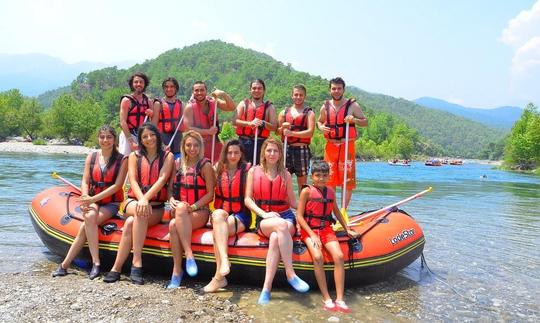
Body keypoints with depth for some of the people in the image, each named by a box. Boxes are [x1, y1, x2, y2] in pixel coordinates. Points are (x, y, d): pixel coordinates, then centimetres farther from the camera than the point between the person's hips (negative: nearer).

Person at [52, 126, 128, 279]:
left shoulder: (122, 160, -2)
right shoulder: (91, 157, 10)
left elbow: (117, 185, -11)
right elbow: (85, 182, 4)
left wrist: (93, 198, -18)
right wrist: (86, 198, -17)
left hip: (112, 203, -3)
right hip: (92, 201, 3)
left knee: (85, 227, -25)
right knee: (90, 216, -29)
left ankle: (64, 265, -18)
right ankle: (96, 263, -27)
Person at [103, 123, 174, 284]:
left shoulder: (167, 156, 7)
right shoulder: (134, 156, 12)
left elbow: (162, 179, -8)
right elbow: (133, 181, -2)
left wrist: (146, 198, -24)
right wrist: (141, 199, -23)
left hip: (156, 206, -1)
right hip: (133, 202, 1)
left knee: (130, 223, -30)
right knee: (140, 211, -35)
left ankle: (116, 268, -24)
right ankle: (137, 262, -33)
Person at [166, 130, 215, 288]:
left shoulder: (205, 165, -1)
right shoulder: (178, 164, 12)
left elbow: (210, 194, -3)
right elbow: (171, 188, 16)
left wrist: (192, 207, -14)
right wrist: (171, 199, -6)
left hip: (200, 211, -4)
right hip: (180, 212, 4)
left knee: (174, 225, -34)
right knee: (173, 225, -32)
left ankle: (177, 271, -29)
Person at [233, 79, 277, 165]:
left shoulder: (269, 107, 9)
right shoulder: (244, 104, 10)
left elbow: (274, 127, 2)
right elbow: (234, 121, -2)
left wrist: (263, 123, -17)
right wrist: (250, 123, -17)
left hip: (261, 142, 0)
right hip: (244, 141, 1)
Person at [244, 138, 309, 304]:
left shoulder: (285, 174, 12)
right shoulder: (254, 171, 9)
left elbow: (292, 202, 13)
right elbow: (248, 199, 3)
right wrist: (264, 214, -12)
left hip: (286, 216, 1)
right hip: (264, 219, -1)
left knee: (275, 238, -34)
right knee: (281, 225, -37)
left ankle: (266, 288, -32)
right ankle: (290, 274, -32)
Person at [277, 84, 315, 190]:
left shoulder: (309, 113, 4)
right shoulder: (284, 112, 14)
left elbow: (310, 132, -10)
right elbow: (277, 131, 14)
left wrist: (292, 133, -17)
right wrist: (283, 127, -8)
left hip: (302, 149, -3)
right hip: (287, 149, 3)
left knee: (302, 180, 5)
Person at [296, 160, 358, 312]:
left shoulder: (331, 192, 11)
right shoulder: (306, 191, -4)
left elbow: (337, 212, 26)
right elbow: (299, 216, -7)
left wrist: (347, 229, 25)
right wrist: (312, 235, -14)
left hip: (326, 229, 4)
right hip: (308, 229, -4)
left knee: (339, 256, -20)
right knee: (318, 257, -29)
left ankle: (339, 300, -15)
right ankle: (326, 299, -17)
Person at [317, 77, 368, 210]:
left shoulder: (352, 105, 1)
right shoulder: (325, 107, 9)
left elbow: (365, 122, 4)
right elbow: (319, 121, 22)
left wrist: (354, 120, -17)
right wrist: (321, 127, -1)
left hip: (347, 146, -3)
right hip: (330, 146, 3)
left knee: (348, 180, -3)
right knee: (330, 180, 6)